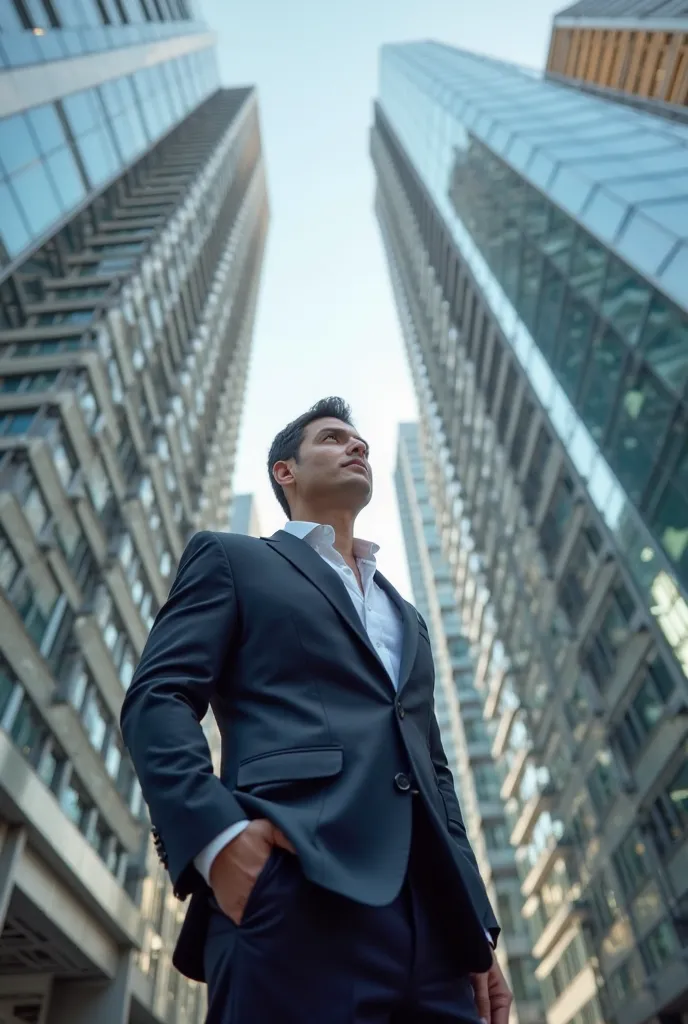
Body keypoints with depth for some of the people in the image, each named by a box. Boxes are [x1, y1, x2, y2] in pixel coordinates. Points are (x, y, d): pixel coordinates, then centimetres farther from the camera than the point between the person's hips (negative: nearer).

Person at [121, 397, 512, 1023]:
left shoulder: (407, 618, 28)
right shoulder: (231, 560, 12)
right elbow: (157, 698, -2)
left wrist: (477, 927, 14)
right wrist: (216, 833, -19)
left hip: (434, 915, 6)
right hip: (296, 894, -5)